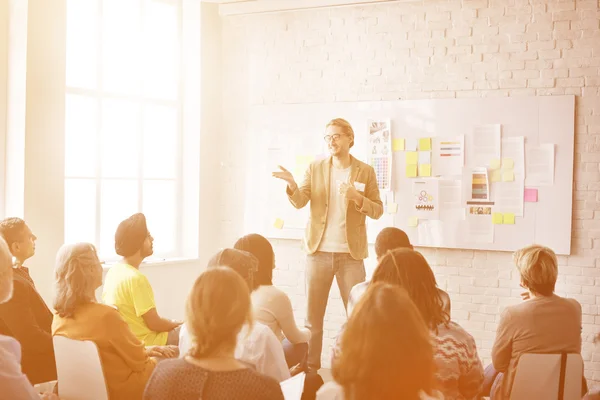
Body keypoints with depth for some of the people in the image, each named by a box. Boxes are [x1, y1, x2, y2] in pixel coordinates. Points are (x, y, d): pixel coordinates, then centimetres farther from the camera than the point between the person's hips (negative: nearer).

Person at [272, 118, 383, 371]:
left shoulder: (365, 171, 3)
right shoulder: (315, 168, 6)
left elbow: (377, 210, 2)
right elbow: (299, 202, -5)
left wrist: (357, 198, -17)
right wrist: (292, 186, -26)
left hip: (351, 254, -1)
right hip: (319, 251, 1)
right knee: (312, 314, 5)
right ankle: (311, 366, 14)